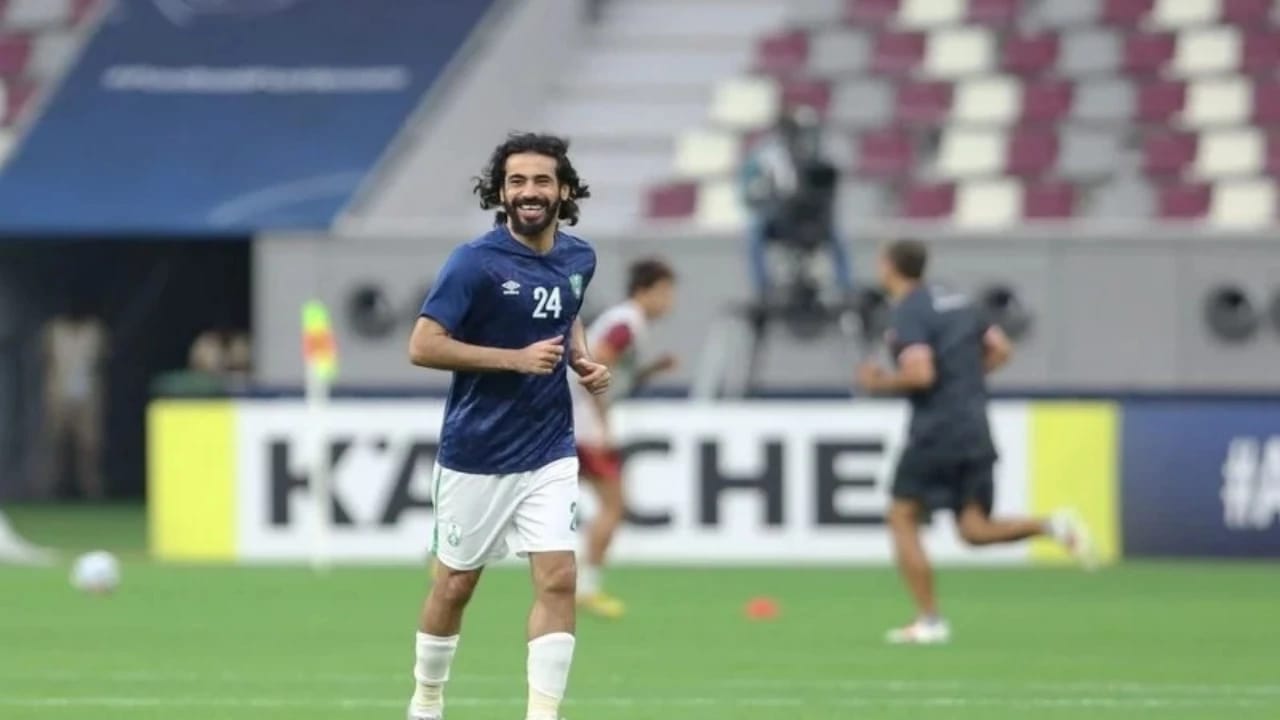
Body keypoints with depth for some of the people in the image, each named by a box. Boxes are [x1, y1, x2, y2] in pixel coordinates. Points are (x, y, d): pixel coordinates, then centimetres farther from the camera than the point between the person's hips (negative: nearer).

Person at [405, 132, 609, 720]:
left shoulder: (578, 259, 3)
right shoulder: (476, 263, -15)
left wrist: (582, 361, 4)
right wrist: (518, 358, -22)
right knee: (456, 584, 10)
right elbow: (422, 346, -19)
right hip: (476, 455, -4)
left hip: (549, 454, 4)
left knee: (558, 579, -10)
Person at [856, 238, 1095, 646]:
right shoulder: (955, 302, 15)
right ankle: (1051, 526, -15)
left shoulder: (908, 312, -10)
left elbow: (920, 373, -22)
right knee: (974, 529, 8)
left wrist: (881, 384, -5)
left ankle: (929, 621, 1)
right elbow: (1000, 350, 18)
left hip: (935, 429, -7)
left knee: (902, 517, 6)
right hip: (976, 432, 7)